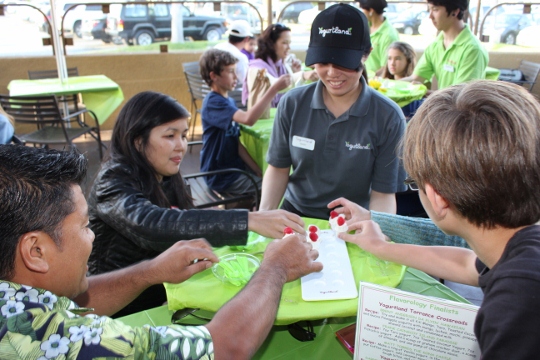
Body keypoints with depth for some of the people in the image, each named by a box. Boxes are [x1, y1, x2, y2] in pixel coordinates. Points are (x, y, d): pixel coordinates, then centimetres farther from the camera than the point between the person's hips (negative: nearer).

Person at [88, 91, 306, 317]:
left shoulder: (167, 178, 6)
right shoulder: (113, 183, -17)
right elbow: (152, 226, -36)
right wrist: (248, 221, -41)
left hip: (168, 293, 6)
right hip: (126, 312, -6)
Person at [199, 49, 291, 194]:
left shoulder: (229, 101, 7)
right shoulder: (213, 102, -20)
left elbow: (237, 144, 4)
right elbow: (248, 119, -37)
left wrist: (258, 171, -2)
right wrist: (274, 89, -36)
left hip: (234, 166, 9)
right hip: (221, 176, -9)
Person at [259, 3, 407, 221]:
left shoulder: (388, 117, -10)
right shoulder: (292, 104, -4)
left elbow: (383, 193, -7)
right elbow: (278, 168, 4)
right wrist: (264, 216, -12)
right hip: (295, 215, 0)